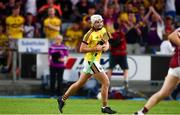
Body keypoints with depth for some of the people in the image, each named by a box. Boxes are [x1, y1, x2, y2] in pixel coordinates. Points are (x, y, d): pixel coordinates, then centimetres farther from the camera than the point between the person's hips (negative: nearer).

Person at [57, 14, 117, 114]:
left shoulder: (103, 31, 9)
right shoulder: (90, 34, -14)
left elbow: (106, 43, 18)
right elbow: (82, 49, -15)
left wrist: (106, 46, -6)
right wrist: (95, 48, -22)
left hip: (95, 60, 9)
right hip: (91, 61, -9)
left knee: (80, 83, 16)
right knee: (106, 82, -9)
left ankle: (62, 99, 25)